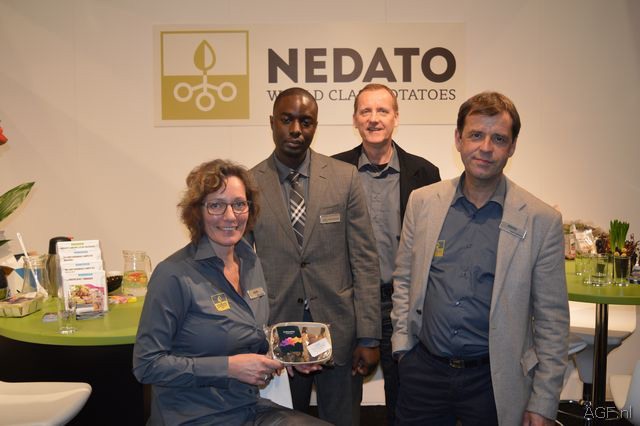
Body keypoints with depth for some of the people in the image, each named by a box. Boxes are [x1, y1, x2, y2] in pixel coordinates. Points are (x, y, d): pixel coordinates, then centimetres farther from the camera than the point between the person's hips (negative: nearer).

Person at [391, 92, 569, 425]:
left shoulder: (542, 220, -8)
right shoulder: (422, 202, -1)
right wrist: (402, 344, 3)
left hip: (494, 380, -2)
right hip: (423, 370, 2)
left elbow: (552, 320, -5)